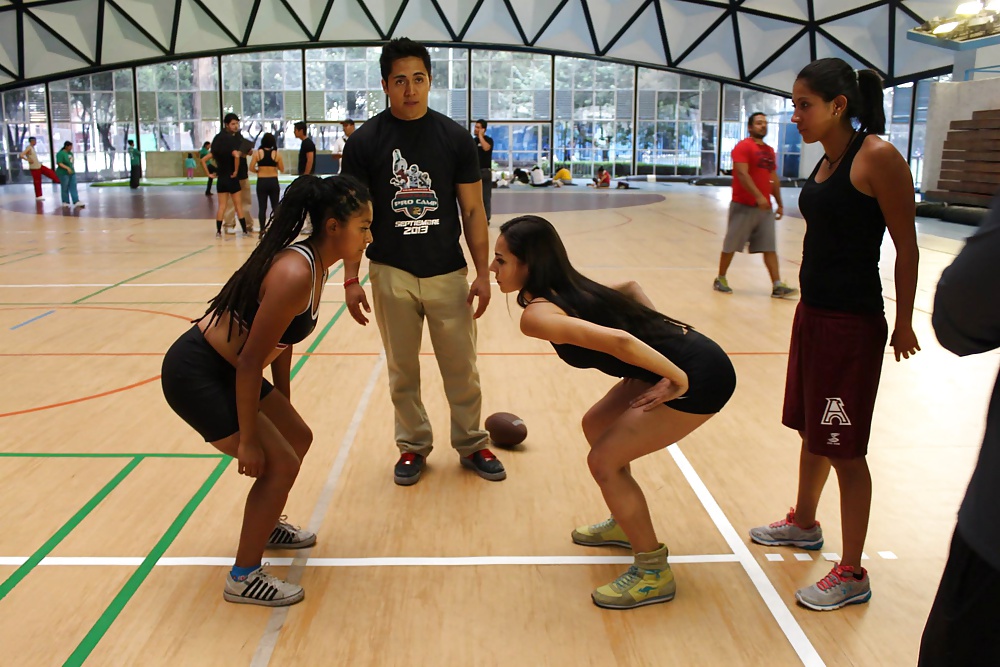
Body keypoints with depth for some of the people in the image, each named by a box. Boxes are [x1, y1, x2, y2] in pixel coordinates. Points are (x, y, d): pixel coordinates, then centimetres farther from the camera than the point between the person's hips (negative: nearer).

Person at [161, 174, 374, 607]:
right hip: (195, 375, -10)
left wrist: (281, 407, 18)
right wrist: (247, 441, -18)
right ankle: (243, 578, 10)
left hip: (223, 369, 10)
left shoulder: (313, 264, 1)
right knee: (280, 463, -8)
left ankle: (266, 527, 42)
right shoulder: (294, 275, -28)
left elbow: (281, 341, 11)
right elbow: (251, 361, -26)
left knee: (298, 439, 18)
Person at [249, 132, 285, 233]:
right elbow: (282, 169, 2)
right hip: (273, 182, 1)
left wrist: (259, 171, 11)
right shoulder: (277, 154, -4)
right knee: (275, 206, 10)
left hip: (261, 182, 0)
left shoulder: (257, 153, -6)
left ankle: (262, 230, 5)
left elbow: (251, 168, -8)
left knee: (262, 207, 5)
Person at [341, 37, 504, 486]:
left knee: (462, 369, 8)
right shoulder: (365, 141, -3)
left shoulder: (455, 137, 0)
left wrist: (483, 273, -2)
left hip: (448, 273, 1)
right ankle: (413, 446, 28)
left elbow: (472, 211, 2)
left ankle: (471, 444, 26)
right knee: (403, 370, 11)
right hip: (391, 275, 0)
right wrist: (351, 279, -4)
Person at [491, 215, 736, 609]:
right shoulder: (567, 288, 9)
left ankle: (654, 575, 11)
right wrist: (660, 327, 13)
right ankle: (626, 524, 40)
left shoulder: (537, 315, -19)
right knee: (596, 426, 21)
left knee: (604, 460, -4)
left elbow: (618, 340, -32)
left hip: (701, 375, -10)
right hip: (678, 359, 10)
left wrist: (678, 380, -22)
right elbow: (632, 288, 23)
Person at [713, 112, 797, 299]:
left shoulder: (769, 150, 15)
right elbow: (742, 174, -20)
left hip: (765, 207, 7)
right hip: (743, 205, -7)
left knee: (770, 248, 1)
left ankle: (777, 286, -2)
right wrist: (758, 196, -28)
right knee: (731, 245, 4)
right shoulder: (743, 147, -9)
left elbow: (774, 179, 21)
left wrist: (779, 203, 17)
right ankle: (720, 279, 19)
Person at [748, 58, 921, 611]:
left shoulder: (877, 156, -15)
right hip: (812, 311, 9)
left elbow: (906, 244, -14)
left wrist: (903, 323, -10)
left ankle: (851, 575, 13)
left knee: (844, 448, 0)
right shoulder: (827, 159, 10)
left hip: (852, 322, -9)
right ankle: (803, 524, 42)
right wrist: (814, 301, 16)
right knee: (811, 429, 21)